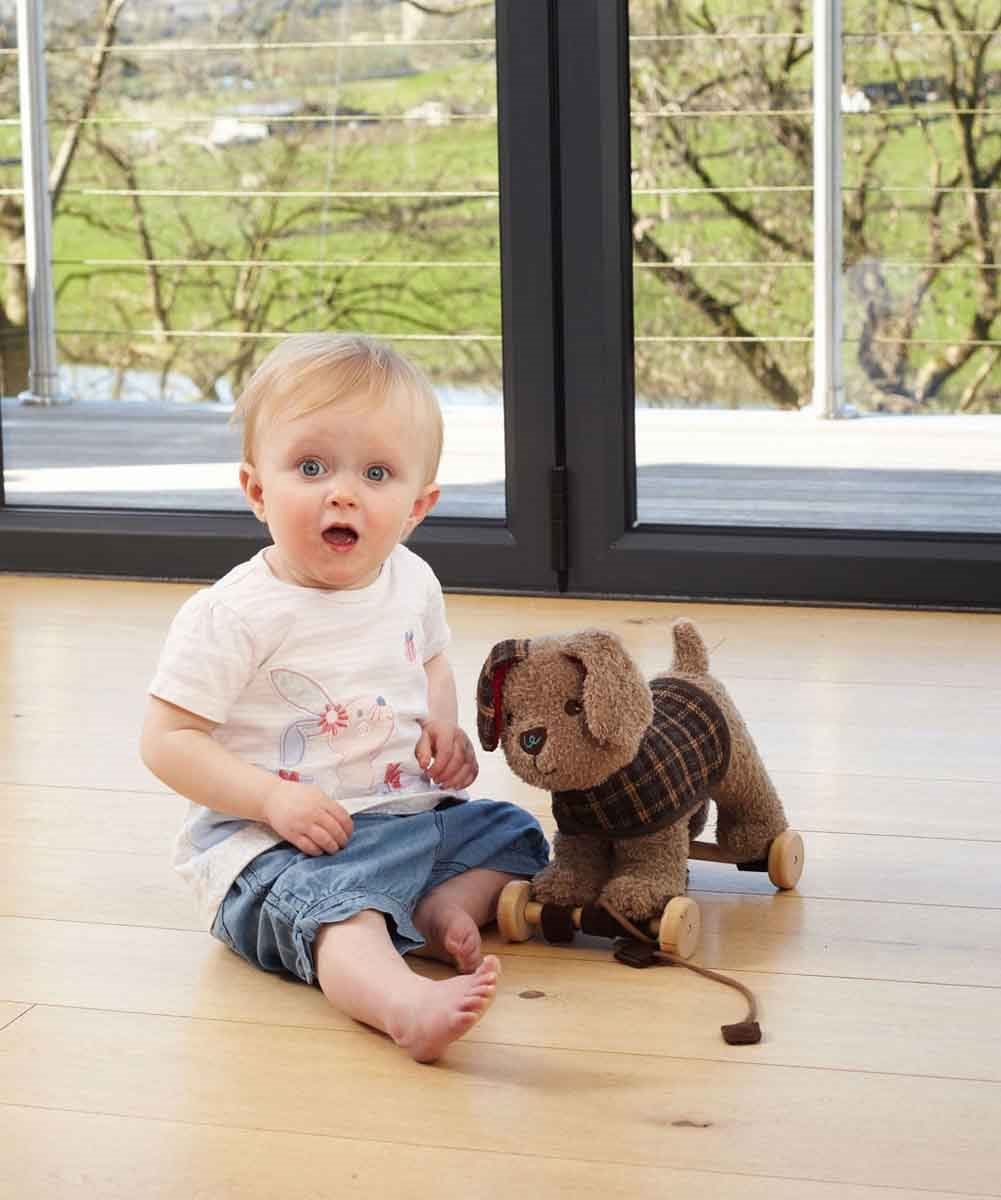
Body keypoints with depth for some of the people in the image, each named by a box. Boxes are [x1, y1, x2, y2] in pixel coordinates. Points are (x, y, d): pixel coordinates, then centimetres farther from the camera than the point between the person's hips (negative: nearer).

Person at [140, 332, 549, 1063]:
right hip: (276, 841, -8)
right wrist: (273, 798, -25)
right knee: (335, 905, -35)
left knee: (515, 833, 6)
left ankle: (443, 906, -18)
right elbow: (168, 740, -14)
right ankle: (407, 1006, -62)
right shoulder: (232, 617, -16)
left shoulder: (411, 582, 4)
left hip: (408, 814, 8)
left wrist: (443, 727, 5)